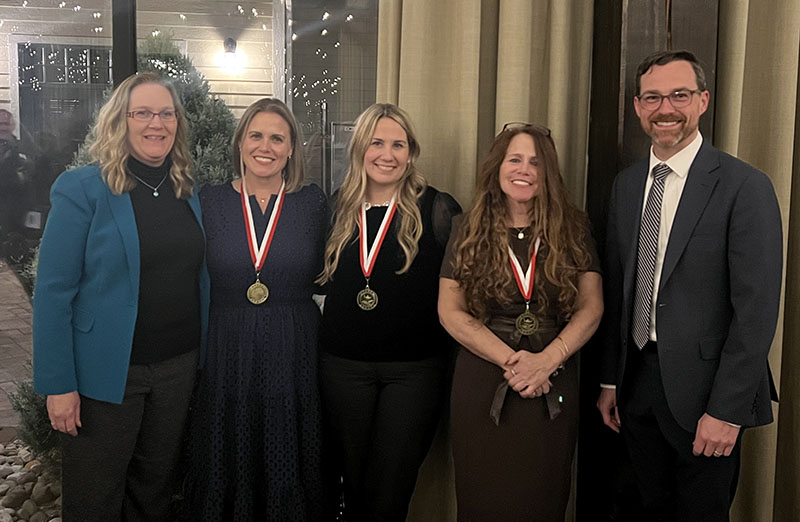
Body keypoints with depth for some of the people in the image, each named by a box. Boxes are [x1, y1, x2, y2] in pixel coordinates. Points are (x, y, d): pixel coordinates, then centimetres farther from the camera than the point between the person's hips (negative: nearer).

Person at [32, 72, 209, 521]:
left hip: (178, 366, 4)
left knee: (156, 486, 19)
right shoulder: (82, 189, -10)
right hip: (107, 370, -4)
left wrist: (202, 355, 7)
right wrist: (58, 383, -14)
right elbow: (53, 291, -12)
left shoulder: (189, 192, 5)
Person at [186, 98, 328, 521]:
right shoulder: (210, 201, 2)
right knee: (226, 470, 12)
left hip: (292, 356, 0)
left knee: (287, 468, 11)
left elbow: (324, 275, 6)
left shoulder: (312, 203, 1)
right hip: (226, 354, 1)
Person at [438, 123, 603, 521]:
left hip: (554, 385, 1)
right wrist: (509, 360, -13)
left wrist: (547, 360, -16)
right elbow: (450, 311, -3)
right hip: (483, 380, 0)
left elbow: (591, 307, -1)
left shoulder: (573, 229, 2)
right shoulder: (469, 232, 1)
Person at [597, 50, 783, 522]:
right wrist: (610, 380, 9)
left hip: (702, 394, -5)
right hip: (637, 387, 5)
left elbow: (756, 309, -15)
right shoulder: (627, 185, 7)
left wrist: (726, 411, -17)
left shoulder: (745, 186, -13)